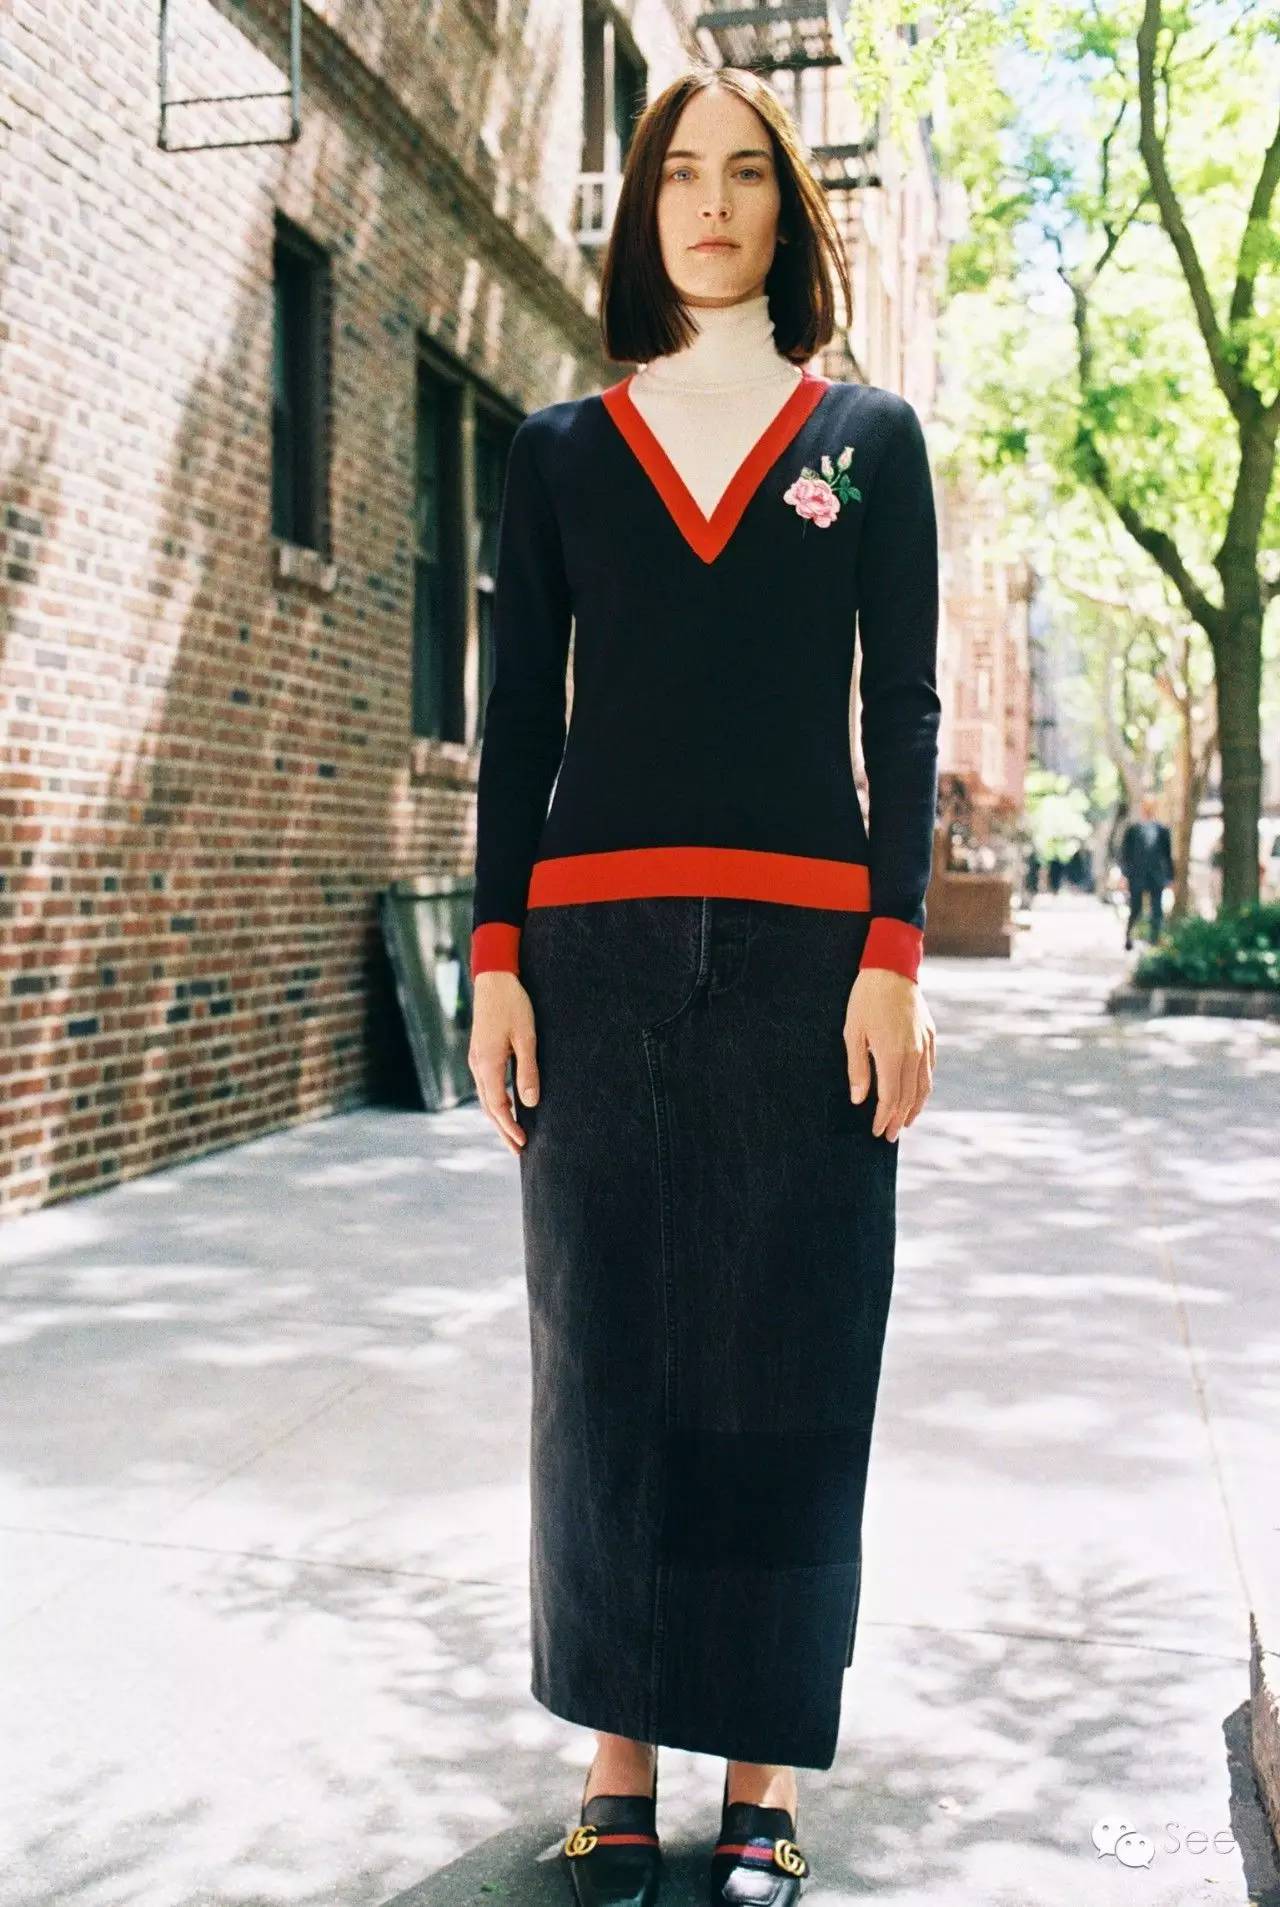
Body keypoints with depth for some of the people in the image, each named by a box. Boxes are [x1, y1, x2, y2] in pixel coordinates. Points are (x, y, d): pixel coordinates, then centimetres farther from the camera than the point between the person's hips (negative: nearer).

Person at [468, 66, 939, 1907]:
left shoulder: (868, 434, 11)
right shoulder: (561, 446, 13)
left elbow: (904, 707, 5)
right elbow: (518, 715, 9)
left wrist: (896, 948, -5)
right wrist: (497, 952, 0)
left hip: (805, 944, -1)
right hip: (597, 941, 1)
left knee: (788, 1355, 1)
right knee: (609, 1351, 3)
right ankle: (620, 1754, 16)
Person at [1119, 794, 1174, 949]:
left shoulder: (1163, 831, 6)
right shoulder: (1132, 829, 1)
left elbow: (1168, 855, 9)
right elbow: (1124, 853, 1)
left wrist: (1169, 877, 6)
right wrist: (1125, 875, -6)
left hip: (1157, 878, 2)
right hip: (1137, 877, -2)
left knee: (1157, 913, -1)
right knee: (1136, 911, 0)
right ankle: (1128, 935, 25)